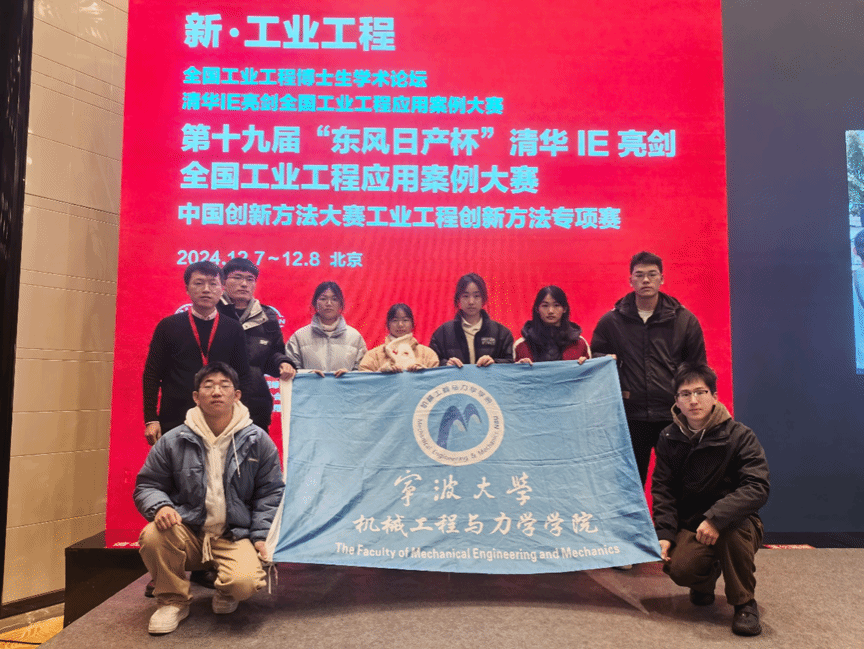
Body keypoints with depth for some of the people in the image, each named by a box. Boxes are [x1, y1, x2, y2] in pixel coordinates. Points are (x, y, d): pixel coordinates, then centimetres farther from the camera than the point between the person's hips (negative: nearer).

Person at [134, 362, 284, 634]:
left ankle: (224, 589, 13)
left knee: (245, 583, -29)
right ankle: (173, 601, -1)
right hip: (187, 532, 2)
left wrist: (261, 536, -5)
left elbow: (271, 493, 4)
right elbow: (147, 486, 8)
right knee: (152, 536, -30)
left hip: (234, 536, -1)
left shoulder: (258, 441, -1)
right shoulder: (172, 441, 0)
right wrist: (160, 506, -15)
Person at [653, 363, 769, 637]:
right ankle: (707, 576, 15)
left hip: (735, 524, -2)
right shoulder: (669, 438, 1)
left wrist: (717, 517, -34)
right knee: (679, 569, -26)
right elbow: (662, 489, 1)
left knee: (733, 525, -37)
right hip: (690, 526, 2)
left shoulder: (739, 436, -11)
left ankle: (744, 603, -11)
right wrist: (664, 534, -13)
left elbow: (758, 487, -21)